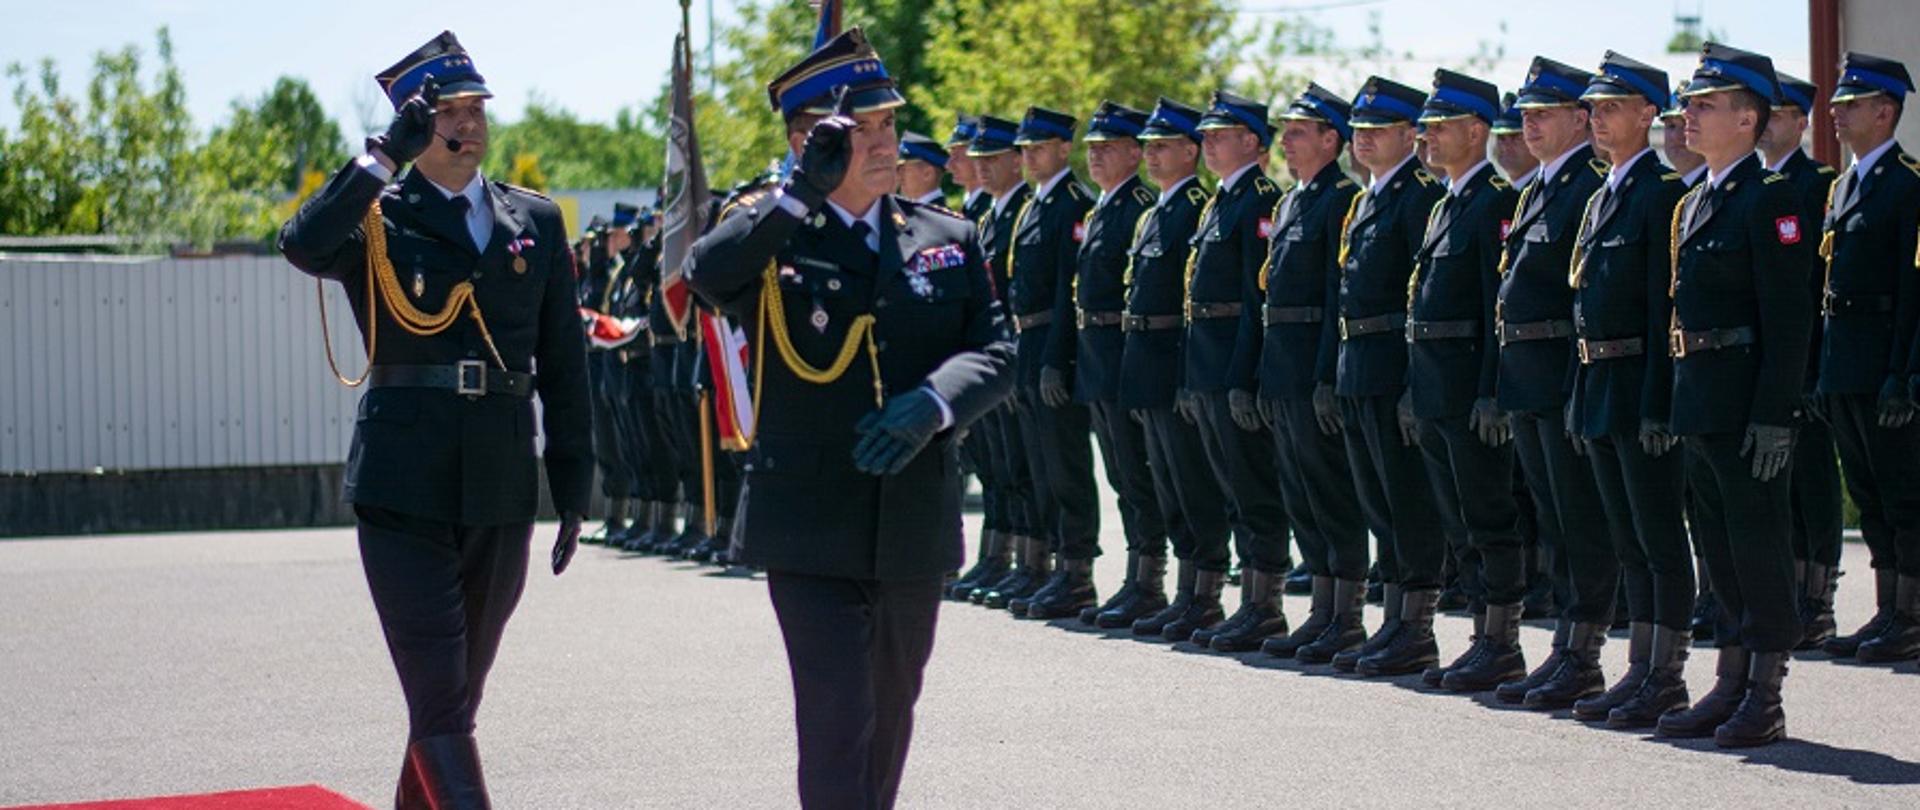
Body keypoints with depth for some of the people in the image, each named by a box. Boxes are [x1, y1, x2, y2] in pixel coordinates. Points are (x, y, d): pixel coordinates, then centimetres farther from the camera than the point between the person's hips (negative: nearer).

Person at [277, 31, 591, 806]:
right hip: (405, 490, -4)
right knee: (440, 701, -8)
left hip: (503, 489, 4)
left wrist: (574, 484, 9)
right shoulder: (373, 218, 1)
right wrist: (385, 157, -24)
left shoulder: (536, 220, 10)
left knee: (455, 696, 14)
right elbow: (304, 247, -23)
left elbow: (563, 363, 12)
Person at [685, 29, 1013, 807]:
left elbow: (995, 352, -1)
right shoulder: (768, 236, -2)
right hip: (811, 530, -4)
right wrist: (804, 191, -31)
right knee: (837, 719, -12)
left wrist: (932, 405, -21)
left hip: (915, 529, 4)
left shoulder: (948, 238, 8)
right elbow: (706, 275, -24)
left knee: (889, 714, 17)